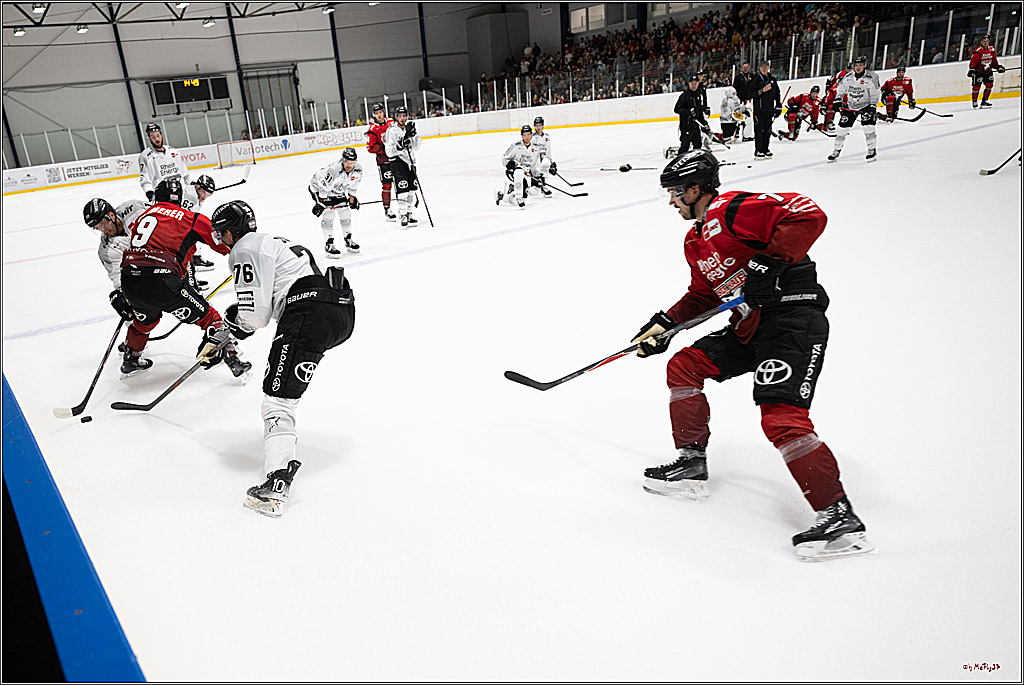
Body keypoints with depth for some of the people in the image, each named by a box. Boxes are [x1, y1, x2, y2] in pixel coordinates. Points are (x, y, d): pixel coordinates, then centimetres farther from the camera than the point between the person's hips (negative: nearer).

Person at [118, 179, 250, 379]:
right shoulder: (191, 219, 7)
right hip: (161, 279, -6)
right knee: (206, 316, 8)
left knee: (145, 319, 34)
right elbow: (226, 244, 10)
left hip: (129, 281, 6)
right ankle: (231, 359, 3)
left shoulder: (143, 215, 24)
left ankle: (130, 361, 49)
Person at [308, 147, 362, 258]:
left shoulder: (358, 169, -18)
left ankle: (348, 240, 23)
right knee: (328, 213, -16)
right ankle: (329, 244, -9)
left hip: (338, 190, 6)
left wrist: (352, 200, 3)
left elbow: (352, 185, 0)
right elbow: (324, 187, -29)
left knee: (345, 213, 5)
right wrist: (321, 203, -23)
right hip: (318, 187, -6)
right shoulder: (333, 169, -39)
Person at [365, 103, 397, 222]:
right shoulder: (372, 129, -9)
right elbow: (370, 148, -13)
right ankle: (387, 209, 4)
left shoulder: (391, 122, 6)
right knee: (386, 184, -4)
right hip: (383, 160, -5)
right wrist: (385, 148, -21)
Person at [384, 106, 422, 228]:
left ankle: (408, 215, 20)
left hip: (409, 162, 7)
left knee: (412, 190, 9)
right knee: (402, 191, -12)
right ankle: (403, 217, -8)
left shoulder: (408, 128, 11)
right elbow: (389, 151, -16)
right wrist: (400, 146, -30)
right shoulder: (392, 131, -10)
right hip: (398, 162, -7)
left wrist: (414, 134, -5)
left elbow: (416, 147, 9)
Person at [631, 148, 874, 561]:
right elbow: (703, 296, 26)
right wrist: (664, 325, 17)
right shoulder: (696, 241, 19)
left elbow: (809, 215, -22)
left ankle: (840, 517, -12)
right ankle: (692, 465, 19)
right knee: (684, 367, 10)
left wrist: (769, 263, -27)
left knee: (781, 417, -20)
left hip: (794, 316, -10)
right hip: (750, 326, 10)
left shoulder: (732, 210, -13)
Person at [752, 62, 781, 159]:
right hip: (759, 108, -6)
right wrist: (762, 90, -23)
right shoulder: (756, 79, -4)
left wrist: (778, 106, 14)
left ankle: (765, 149, 18)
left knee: (768, 129, 9)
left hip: (770, 109, 6)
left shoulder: (772, 79, 14)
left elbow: (777, 93, 18)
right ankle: (758, 151, -5)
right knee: (759, 130, -8)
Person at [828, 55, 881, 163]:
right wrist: (837, 101, -1)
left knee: (868, 126, -18)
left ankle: (872, 151, -8)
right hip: (850, 106, 4)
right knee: (843, 127, -1)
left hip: (866, 105, -4)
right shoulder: (848, 77, -5)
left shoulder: (871, 78, -16)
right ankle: (836, 151, 12)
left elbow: (876, 93, -11)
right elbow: (841, 89, 10)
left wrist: (873, 106, -19)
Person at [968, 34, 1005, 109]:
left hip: (988, 71, 6)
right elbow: (973, 61, -21)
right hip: (978, 71, -6)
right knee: (977, 86, -5)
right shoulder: (978, 51, -16)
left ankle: (984, 101, 9)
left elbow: (994, 60, 15)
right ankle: (974, 102, 10)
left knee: (989, 85, 0)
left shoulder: (991, 49, 5)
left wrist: (998, 67, 10)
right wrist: (971, 69, -32)